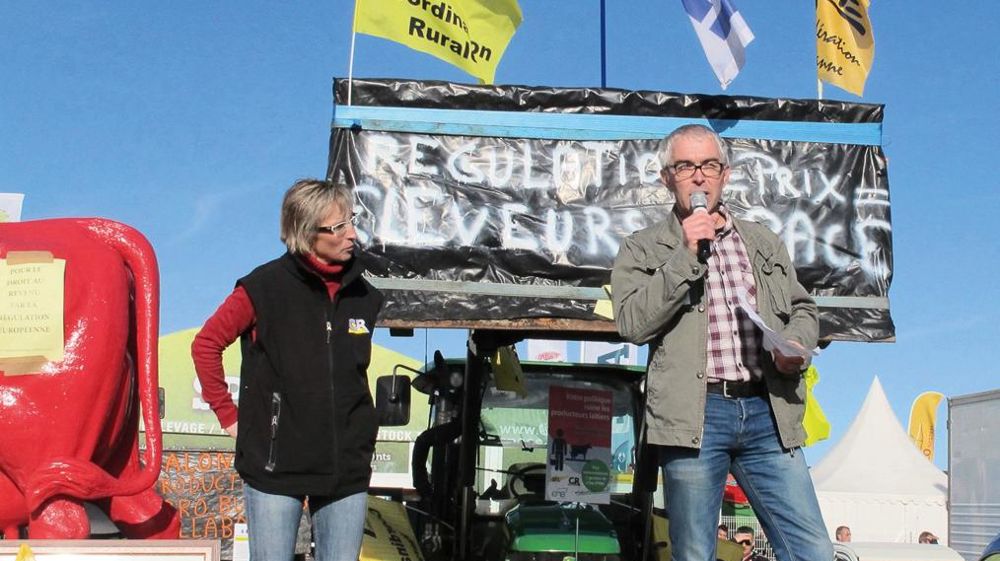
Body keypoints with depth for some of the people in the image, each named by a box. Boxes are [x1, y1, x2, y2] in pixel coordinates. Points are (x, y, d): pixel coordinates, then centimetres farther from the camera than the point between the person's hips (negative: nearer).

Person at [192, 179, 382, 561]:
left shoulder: (363, 296, 7)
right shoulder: (266, 286, -7)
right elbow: (206, 344, 0)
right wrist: (229, 415, -1)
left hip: (346, 468, 4)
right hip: (276, 467, -4)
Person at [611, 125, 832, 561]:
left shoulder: (764, 243, 20)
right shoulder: (642, 249, 7)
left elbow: (802, 308, 25)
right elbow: (632, 323, -7)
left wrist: (797, 344, 2)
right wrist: (686, 256, -10)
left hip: (766, 410, 3)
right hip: (694, 414, -3)